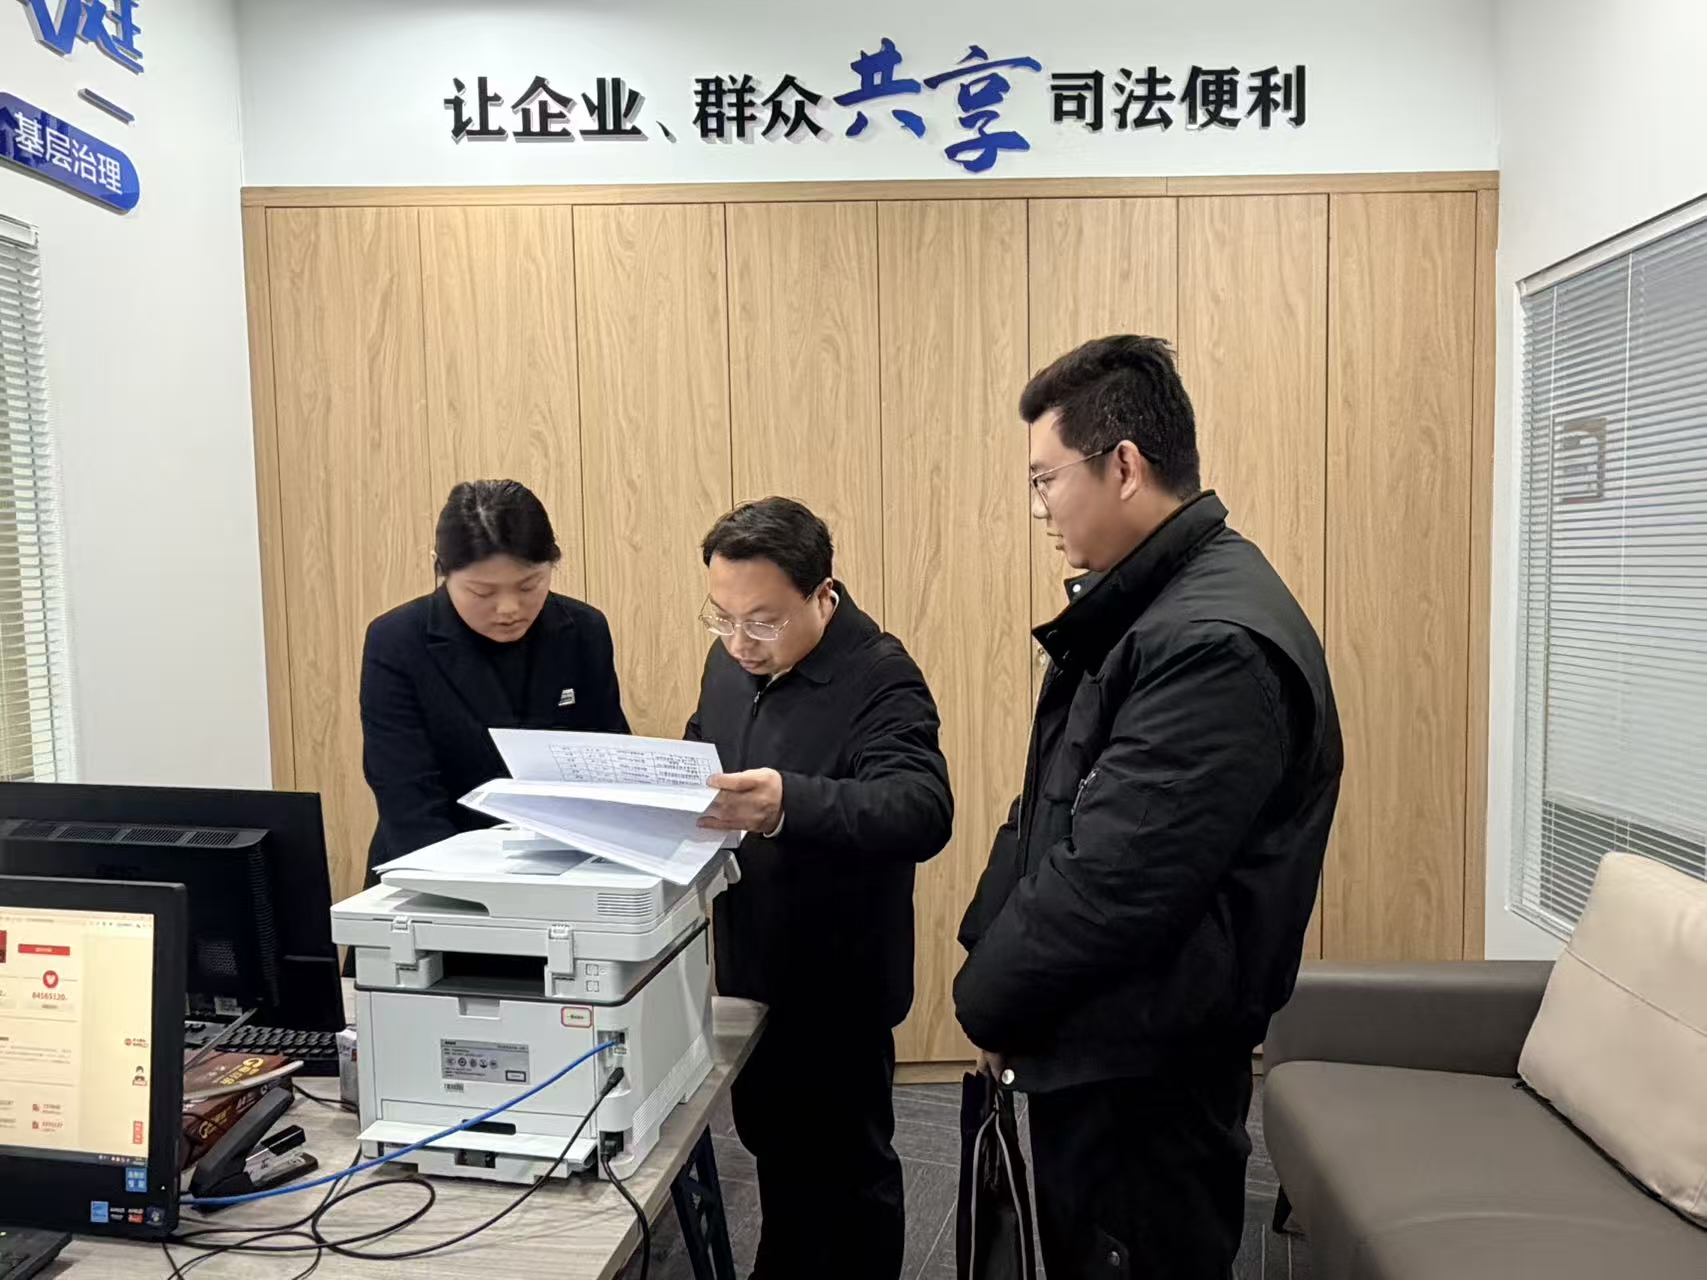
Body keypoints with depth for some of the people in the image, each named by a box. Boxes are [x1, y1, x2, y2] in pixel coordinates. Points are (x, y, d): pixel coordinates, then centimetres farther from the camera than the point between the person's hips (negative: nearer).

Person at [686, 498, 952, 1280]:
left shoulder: (881, 682, -24)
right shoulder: (731, 662, 1)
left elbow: (922, 811, -38)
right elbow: (701, 752, 16)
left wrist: (788, 803, -54)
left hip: (833, 981, -7)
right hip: (750, 965, 7)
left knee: (845, 1165, 12)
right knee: (773, 1145, 25)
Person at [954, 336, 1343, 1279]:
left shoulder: (1216, 642, -25)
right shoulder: (1140, 606, 7)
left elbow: (1112, 881, -27)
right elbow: (1047, 811, 11)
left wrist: (989, 1001, -11)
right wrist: (983, 950, 3)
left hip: (1144, 1069, -9)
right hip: (1090, 1044, 9)